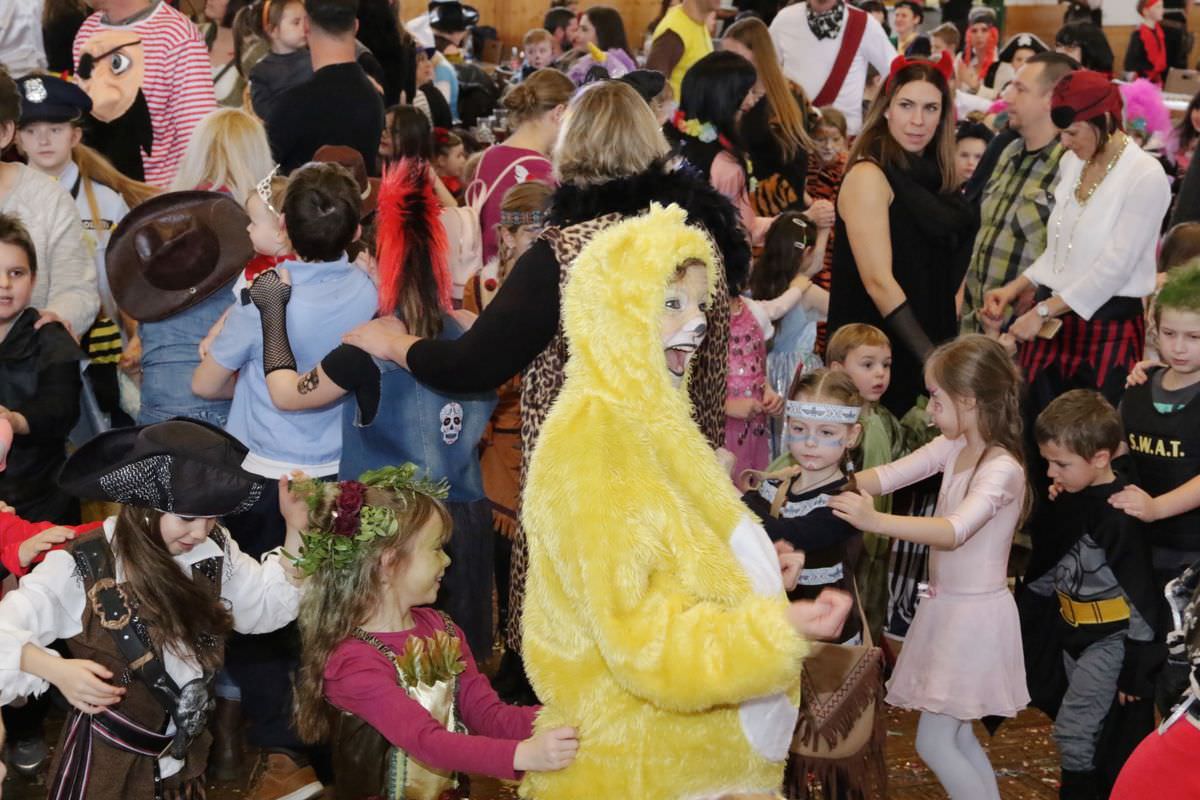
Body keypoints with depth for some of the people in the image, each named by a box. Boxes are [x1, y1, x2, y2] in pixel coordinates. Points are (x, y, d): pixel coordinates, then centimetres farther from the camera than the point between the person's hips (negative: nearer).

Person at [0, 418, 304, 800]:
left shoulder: (213, 551, -4)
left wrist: (296, 530, -12)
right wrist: (55, 670, -41)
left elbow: (273, 603, 0)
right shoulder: (82, 568, -21)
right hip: (108, 761, -5)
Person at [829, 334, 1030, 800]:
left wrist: (875, 521, -46)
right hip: (947, 605, 8)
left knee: (933, 743, -5)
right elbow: (887, 476, -2)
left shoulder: (1002, 469, -21)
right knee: (958, 737, 16)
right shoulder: (953, 447, 3)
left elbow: (955, 530, -36)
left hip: (976, 612, -8)